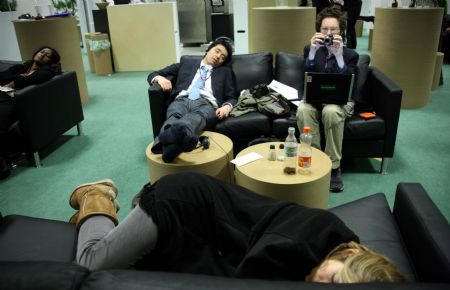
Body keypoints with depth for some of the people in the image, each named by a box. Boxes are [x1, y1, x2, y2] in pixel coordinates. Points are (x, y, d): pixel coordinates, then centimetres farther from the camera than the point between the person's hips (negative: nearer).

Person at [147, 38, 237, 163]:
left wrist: (227, 106, -6)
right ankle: (170, 143, -70)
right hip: (182, 100, 2)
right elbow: (152, 75, 28)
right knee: (175, 115, -37)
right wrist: (159, 78, 2)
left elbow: (232, 98, 19)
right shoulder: (186, 63, 29)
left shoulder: (225, 71, 29)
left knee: (197, 116, -40)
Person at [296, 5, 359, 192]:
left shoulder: (350, 55, 2)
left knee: (331, 112, -38)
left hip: (340, 101, -1)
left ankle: (334, 167, -25)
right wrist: (313, 50, -21)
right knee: (303, 110, -34)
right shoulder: (310, 49, 7)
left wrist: (338, 54, -24)